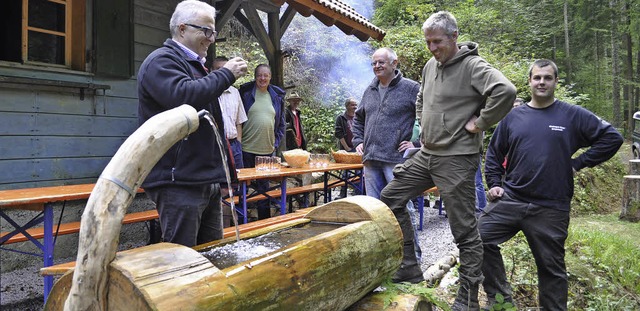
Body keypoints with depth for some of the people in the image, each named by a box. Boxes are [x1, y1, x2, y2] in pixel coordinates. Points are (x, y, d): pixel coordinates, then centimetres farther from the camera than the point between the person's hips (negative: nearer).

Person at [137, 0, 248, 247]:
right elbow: (184, 95, -27)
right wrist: (225, 74, -15)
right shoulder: (161, 61, -7)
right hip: (179, 182, -10)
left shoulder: (194, 65, 23)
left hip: (205, 180, 10)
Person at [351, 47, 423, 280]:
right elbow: (358, 119, 31)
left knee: (401, 209, -7)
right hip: (371, 160, 7)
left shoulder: (410, 88, -2)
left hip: (397, 159, -6)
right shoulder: (370, 91, 18)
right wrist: (358, 141, 19)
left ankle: (411, 260, 4)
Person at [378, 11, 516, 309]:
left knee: (465, 229, 0)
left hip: (457, 159, -9)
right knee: (389, 197, 10)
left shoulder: (473, 66, -12)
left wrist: (479, 122, -19)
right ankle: (407, 266, 20)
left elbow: (505, 91, -28)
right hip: (426, 153, 9)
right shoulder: (430, 65, 13)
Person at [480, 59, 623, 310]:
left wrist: (578, 163, -4)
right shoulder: (513, 116, 8)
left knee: (552, 267, 8)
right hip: (510, 200, 3)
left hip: (551, 209, -2)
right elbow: (494, 152, 16)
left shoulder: (572, 115, 1)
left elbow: (612, 138, 1)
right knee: (481, 239, -7)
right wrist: (494, 183, 6)